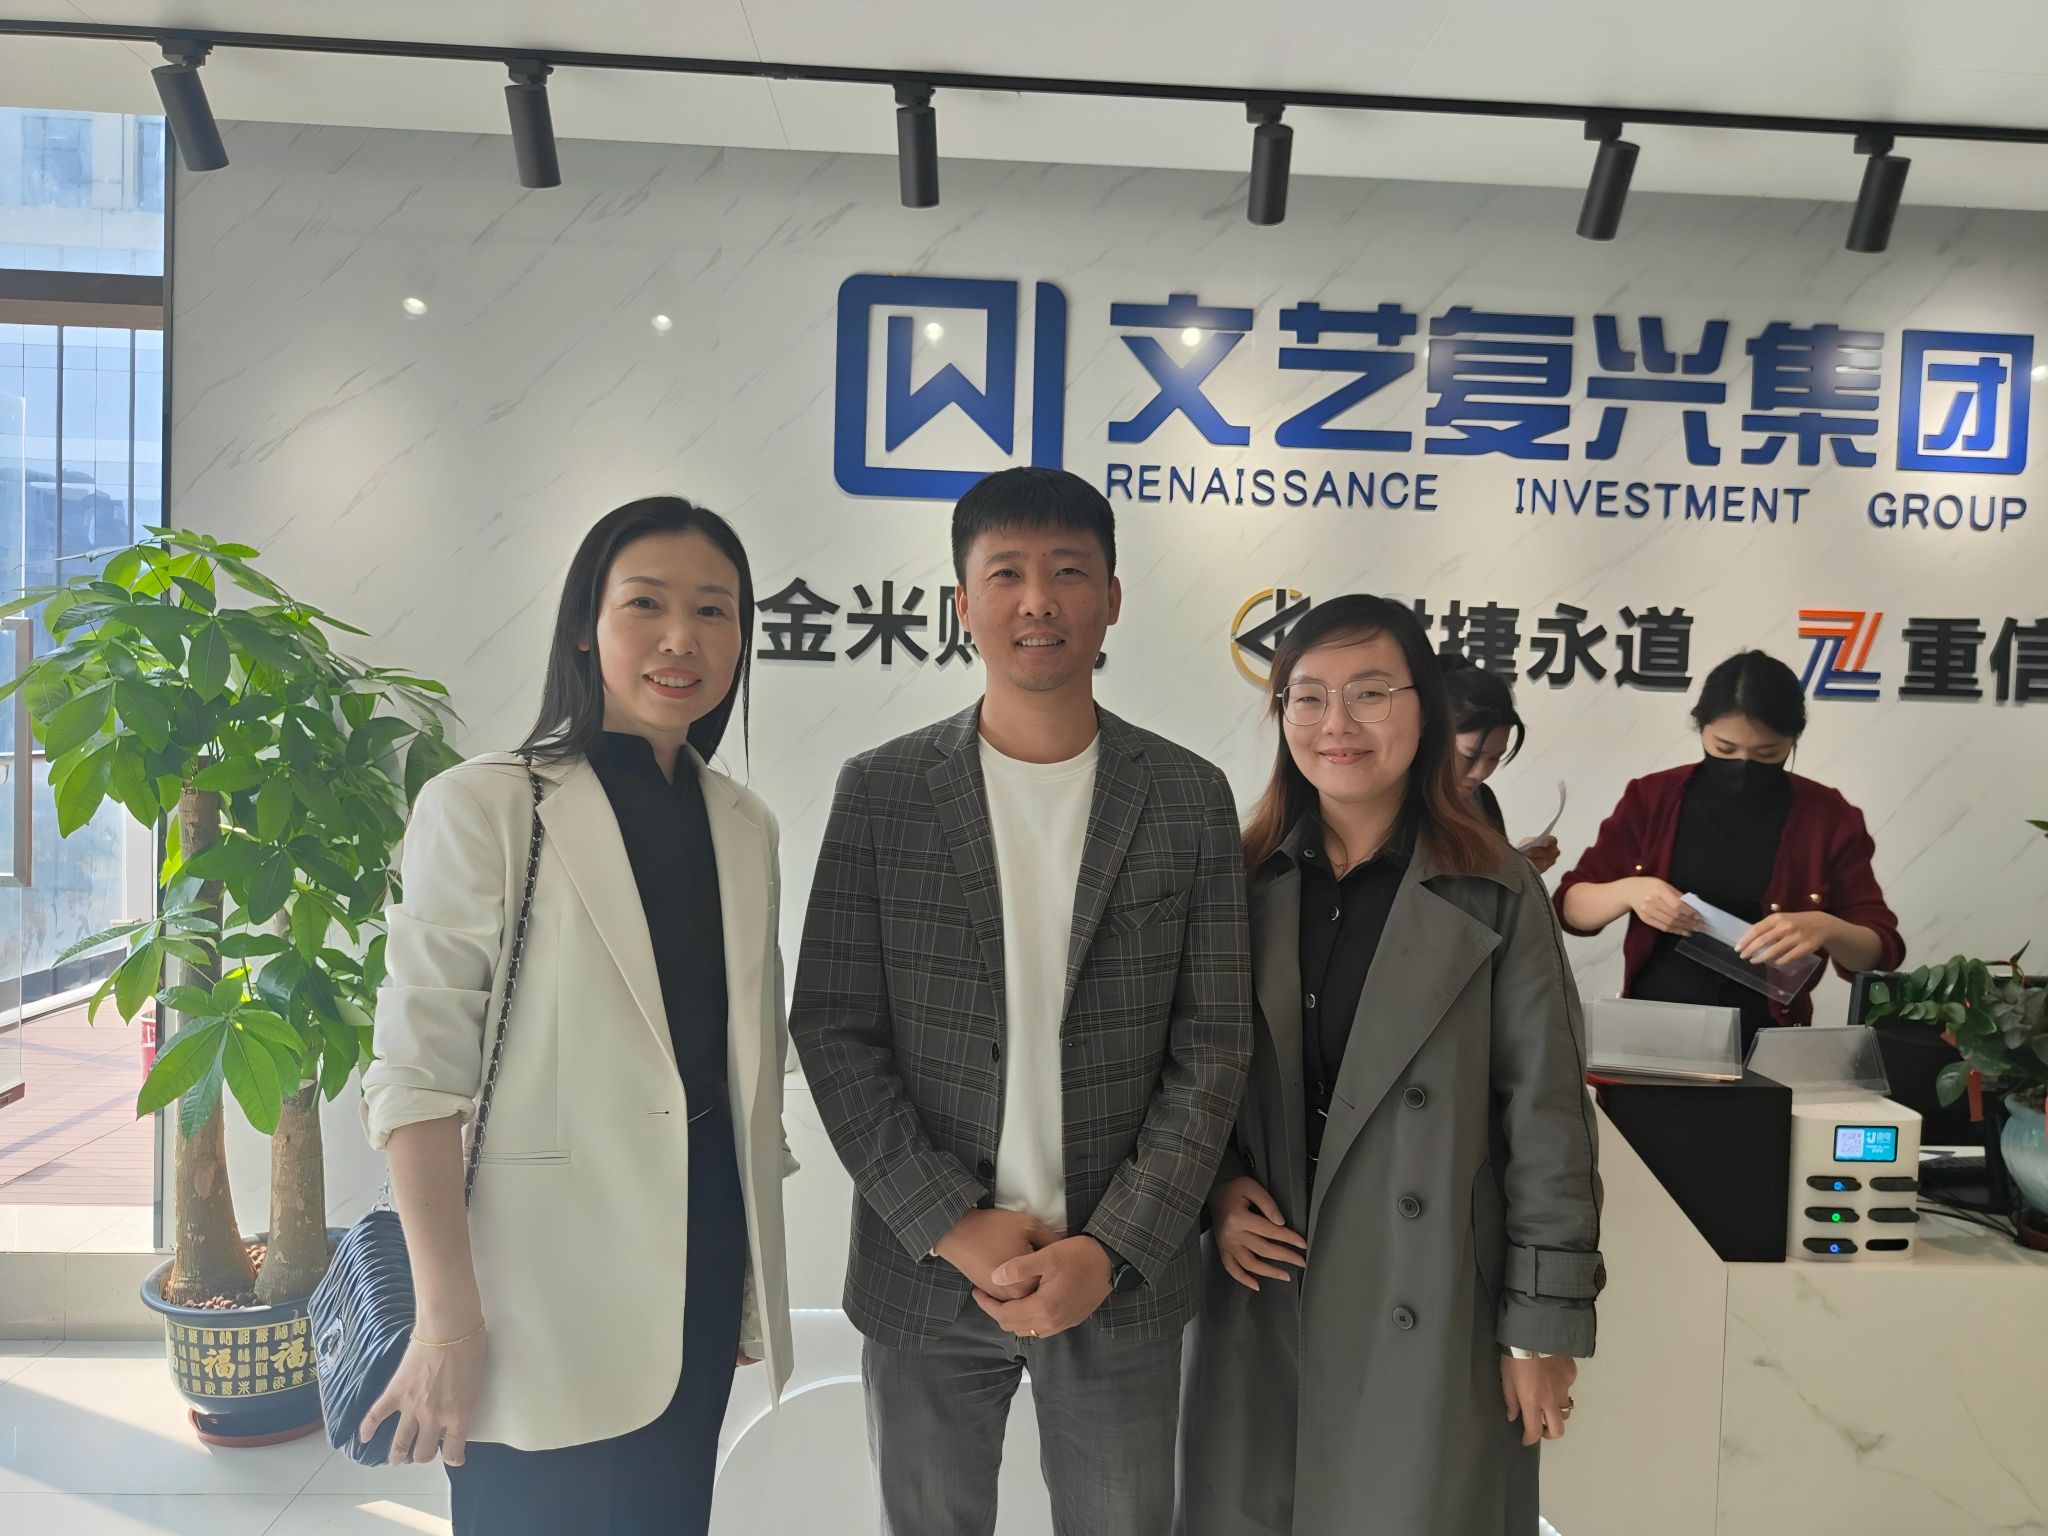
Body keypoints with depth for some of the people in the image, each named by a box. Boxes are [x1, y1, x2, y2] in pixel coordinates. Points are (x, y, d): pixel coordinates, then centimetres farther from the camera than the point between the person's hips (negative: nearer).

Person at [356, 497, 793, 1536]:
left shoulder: (744, 826, 7)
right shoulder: (484, 807, -10)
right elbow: (419, 1070, -12)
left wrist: (755, 1280, 16)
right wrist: (446, 1320, -15)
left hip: (701, 1264, 5)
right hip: (547, 1285, -5)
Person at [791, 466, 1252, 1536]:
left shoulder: (1188, 798, -1)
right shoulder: (880, 792, -3)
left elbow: (1211, 1046, -2)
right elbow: (833, 1031, -4)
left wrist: (1109, 1250, -9)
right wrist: (954, 1228, -11)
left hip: (1124, 1278, 0)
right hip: (924, 1269, 0)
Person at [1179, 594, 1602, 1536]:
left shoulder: (1495, 896, -7)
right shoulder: (1242, 883, 2)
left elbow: (1547, 1119, -6)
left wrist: (1544, 1324, -5)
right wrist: (1217, 1188, -6)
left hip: (1430, 1317, -3)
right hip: (1258, 1312, 3)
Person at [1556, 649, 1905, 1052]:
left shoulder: (1829, 818, 1)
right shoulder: (1652, 798, 1)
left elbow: (1880, 952, 0)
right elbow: (1571, 907, 4)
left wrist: (1826, 929, -21)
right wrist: (1628, 891, -16)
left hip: (1764, 1042, 3)